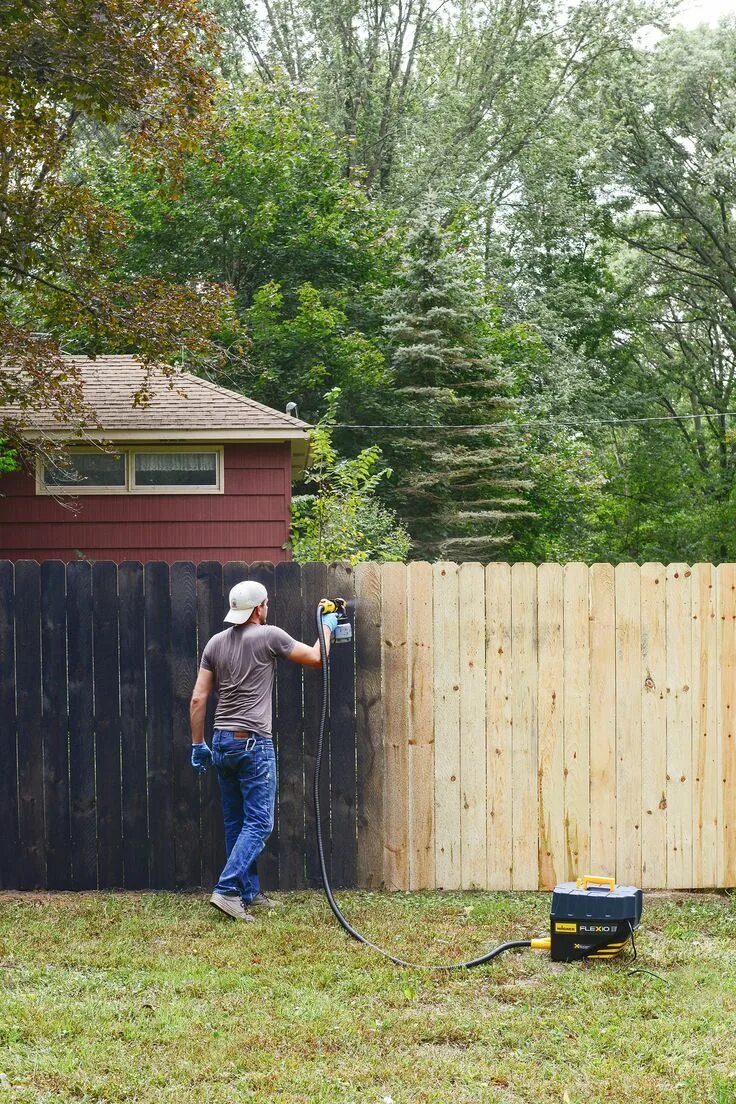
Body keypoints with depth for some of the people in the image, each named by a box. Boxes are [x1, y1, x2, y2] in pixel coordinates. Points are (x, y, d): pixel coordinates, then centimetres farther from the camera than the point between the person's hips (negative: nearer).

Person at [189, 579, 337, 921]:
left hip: (221, 742, 7)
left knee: (236, 823, 13)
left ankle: (248, 892, 19)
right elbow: (316, 658, 2)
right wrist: (327, 627, 21)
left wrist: (198, 744, 15)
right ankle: (227, 890, -16)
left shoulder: (215, 643, 9)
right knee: (259, 823, -5)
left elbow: (198, 698, 8)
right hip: (253, 742, -7)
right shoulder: (269, 636, -7)